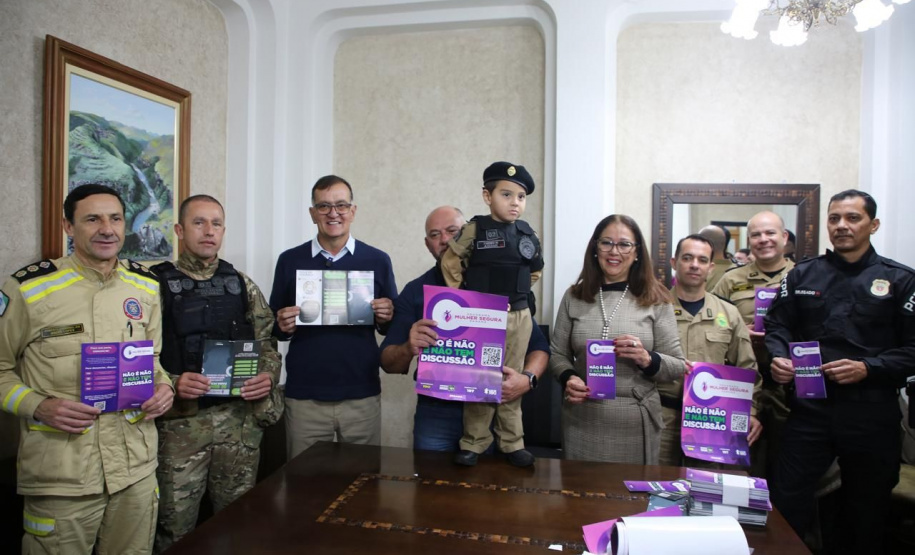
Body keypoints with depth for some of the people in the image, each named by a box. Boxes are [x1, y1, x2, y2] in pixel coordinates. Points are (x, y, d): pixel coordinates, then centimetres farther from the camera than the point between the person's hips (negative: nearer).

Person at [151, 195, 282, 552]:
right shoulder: (157, 285, -1)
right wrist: (172, 383, -21)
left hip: (241, 421, 3)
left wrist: (268, 376, -10)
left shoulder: (243, 285, 8)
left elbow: (267, 344, 9)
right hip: (181, 422, -2)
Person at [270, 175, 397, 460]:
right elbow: (274, 326, 10)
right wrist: (283, 326, -11)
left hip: (362, 396, 0)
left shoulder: (378, 261, 2)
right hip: (304, 397, 0)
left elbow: (392, 325, 9)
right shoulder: (290, 260, 3)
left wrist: (386, 319, -12)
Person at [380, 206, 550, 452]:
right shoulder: (414, 291, 2)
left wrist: (528, 378, -19)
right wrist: (408, 349, -21)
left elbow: (538, 345, 1)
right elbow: (388, 363, 1)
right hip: (435, 413, 1)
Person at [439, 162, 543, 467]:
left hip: (518, 317, 4)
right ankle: (473, 443, 15)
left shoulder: (528, 234, 5)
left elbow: (535, 270, 20)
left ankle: (512, 443, 20)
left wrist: (517, 291, 12)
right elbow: (451, 262, -2)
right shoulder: (475, 230, -8)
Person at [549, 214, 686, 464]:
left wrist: (648, 360, -19)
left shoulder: (656, 300, -1)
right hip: (582, 421, 1)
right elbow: (557, 354, 8)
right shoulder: (574, 297, 3)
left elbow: (678, 366, 0)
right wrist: (568, 378, -11)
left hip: (636, 423, -1)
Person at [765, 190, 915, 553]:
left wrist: (868, 368, -16)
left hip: (871, 414, 0)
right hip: (809, 408, 1)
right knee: (787, 503, -1)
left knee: (866, 513, 14)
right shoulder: (802, 275, 9)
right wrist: (778, 358, -11)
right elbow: (777, 326, 8)